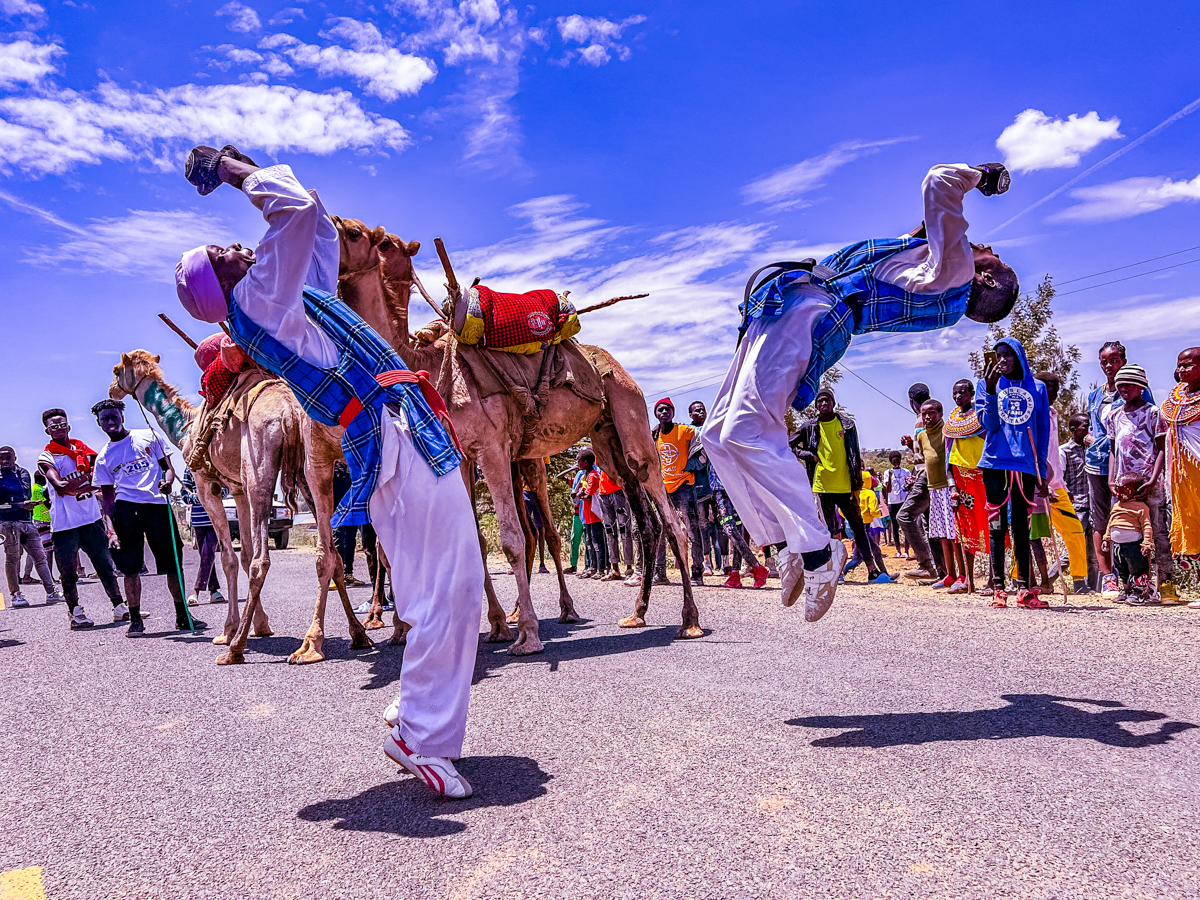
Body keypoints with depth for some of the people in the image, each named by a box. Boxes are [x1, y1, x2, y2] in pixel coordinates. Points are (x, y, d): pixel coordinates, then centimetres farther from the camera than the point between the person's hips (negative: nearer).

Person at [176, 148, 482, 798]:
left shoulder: (297, 294, 23)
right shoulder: (256, 301, -4)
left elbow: (318, 226, 34)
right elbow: (299, 209, -12)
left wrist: (241, 170, 35)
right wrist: (239, 172, 4)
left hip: (407, 436, 10)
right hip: (395, 435, -10)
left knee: (445, 587, 14)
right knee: (448, 589, -11)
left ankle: (415, 712, 25)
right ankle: (423, 738, -2)